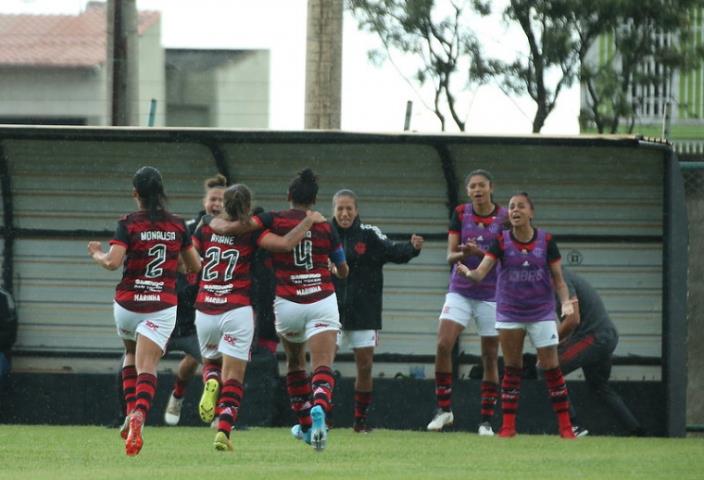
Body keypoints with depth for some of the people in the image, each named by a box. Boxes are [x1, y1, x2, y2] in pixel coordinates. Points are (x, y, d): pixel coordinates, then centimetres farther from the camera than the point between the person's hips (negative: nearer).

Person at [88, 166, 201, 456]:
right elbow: (195, 267, 11)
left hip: (128, 303, 0)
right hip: (162, 306, 0)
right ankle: (139, 417, -33)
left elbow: (113, 262, -17)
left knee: (131, 354, 26)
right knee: (147, 367, -7)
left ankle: (131, 413, 13)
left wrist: (97, 255, 4)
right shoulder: (178, 226, 3)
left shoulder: (128, 224, -6)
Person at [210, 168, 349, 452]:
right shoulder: (325, 228, 4)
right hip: (322, 302, 0)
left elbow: (225, 227, -11)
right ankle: (319, 409, -39)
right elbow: (343, 271, 18)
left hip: (287, 303, 0)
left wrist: (216, 222, 13)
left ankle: (305, 426, 29)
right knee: (323, 368, -8)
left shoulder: (273, 220, -2)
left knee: (295, 363, 23)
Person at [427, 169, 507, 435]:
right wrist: (463, 254, -21)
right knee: (443, 345, -15)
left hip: (491, 294, -1)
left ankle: (486, 420, 7)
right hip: (460, 291, 1)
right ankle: (444, 408, -3)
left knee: (490, 357, 1)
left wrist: (480, 252, -21)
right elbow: (450, 256, 1)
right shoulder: (460, 214, 2)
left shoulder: (504, 217, -4)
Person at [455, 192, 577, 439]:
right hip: (510, 314, 1)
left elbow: (558, 278, 1)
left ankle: (565, 425, 4)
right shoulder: (501, 241, -6)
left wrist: (566, 301, -16)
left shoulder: (546, 240, -5)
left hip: (542, 313, -1)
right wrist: (468, 273, -38)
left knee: (551, 367, -3)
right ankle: (508, 425, 10)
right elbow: (481, 272, -16)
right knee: (511, 369, 4)